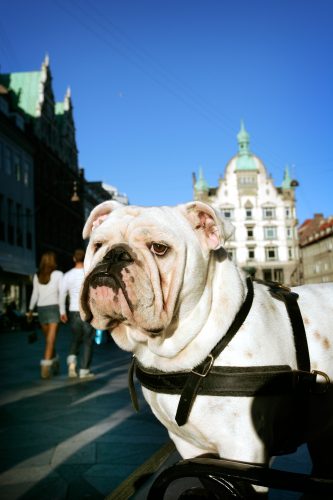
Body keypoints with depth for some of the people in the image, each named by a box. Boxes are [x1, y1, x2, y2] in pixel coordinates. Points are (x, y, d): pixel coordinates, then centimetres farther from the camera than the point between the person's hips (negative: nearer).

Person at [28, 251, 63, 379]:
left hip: (41, 308, 4)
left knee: (49, 338, 17)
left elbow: (35, 294, 4)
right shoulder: (58, 274, -3)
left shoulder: (37, 276, 7)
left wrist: (30, 310, 13)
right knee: (51, 340, -8)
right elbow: (61, 292, -8)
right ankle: (46, 366, -21)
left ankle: (54, 364, 27)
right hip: (54, 307, -4)